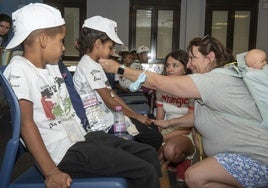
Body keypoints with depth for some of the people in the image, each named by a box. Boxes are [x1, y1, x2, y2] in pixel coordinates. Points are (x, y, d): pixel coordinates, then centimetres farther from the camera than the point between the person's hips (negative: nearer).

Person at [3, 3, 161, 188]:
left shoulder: (52, 66, 12)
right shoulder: (20, 69, -14)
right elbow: (26, 122, -20)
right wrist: (50, 171, -24)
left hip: (81, 137, 9)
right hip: (64, 152, -9)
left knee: (149, 154, 8)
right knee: (145, 172, -13)